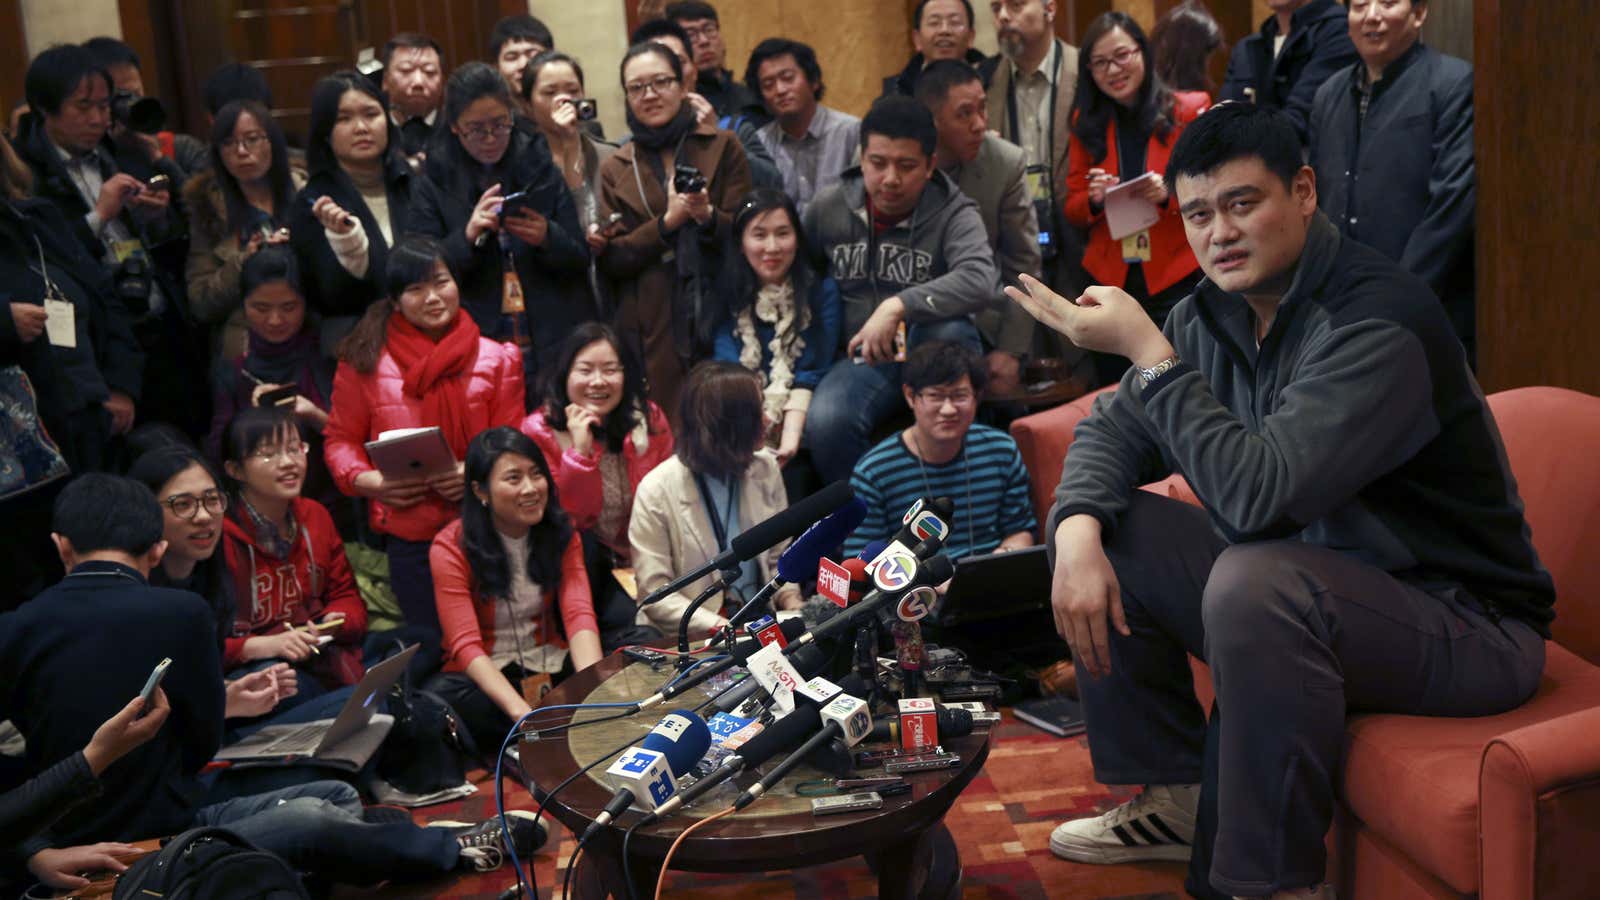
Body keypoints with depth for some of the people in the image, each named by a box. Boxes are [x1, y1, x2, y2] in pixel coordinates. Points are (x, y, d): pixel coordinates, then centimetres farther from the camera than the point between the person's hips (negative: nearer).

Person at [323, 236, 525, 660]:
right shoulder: (365, 360, 3)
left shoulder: (496, 359, 5)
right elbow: (341, 438, 8)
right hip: (409, 533, 0)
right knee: (434, 649, 10)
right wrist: (369, 480, -11)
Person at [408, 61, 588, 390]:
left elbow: (581, 259, 6)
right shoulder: (435, 181, 3)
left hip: (554, 346, 1)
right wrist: (466, 237, -18)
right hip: (476, 353, -1)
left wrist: (548, 238, -15)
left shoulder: (543, 166, 5)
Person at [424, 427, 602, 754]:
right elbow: (466, 644, -19)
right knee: (440, 698, -37)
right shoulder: (451, 548, -10)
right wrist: (521, 711, -36)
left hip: (552, 666, 2)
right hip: (485, 675, -2)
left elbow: (579, 615, -13)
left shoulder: (561, 533, 0)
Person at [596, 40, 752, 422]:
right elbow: (610, 259, 3)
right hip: (653, 330, 1)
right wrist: (667, 222, -10)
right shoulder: (615, 169, 11)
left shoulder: (723, 147, 8)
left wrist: (708, 216, -17)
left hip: (721, 316, 0)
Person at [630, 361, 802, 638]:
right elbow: (655, 594, -10)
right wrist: (723, 628, -19)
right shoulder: (656, 491, -12)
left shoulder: (766, 468, 2)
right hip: (695, 640, -4)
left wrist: (790, 600, -6)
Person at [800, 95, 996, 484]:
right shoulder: (829, 207, 2)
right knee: (825, 423, -32)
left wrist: (898, 306, -37)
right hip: (862, 356, 1)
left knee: (947, 328, -38)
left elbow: (980, 281, -28)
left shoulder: (953, 213, -8)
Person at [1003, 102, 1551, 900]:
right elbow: (1114, 429, 4)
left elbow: (1258, 497, -35)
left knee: (1257, 580, -37)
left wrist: (1146, 349, -29)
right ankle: (1177, 798, 12)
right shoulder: (1213, 311, 0)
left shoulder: (1380, 323, -25)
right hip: (1303, 577, 8)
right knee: (1100, 527, -1)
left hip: (1461, 624, -8)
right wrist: (1078, 529, -17)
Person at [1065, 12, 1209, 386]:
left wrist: (1170, 194, -19)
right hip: (1110, 282, 3)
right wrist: (1094, 200, -13)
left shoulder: (1190, 110, -1)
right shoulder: (1087, 123, 7)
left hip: (1176, 280, -3)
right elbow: (1072, 209, 9)